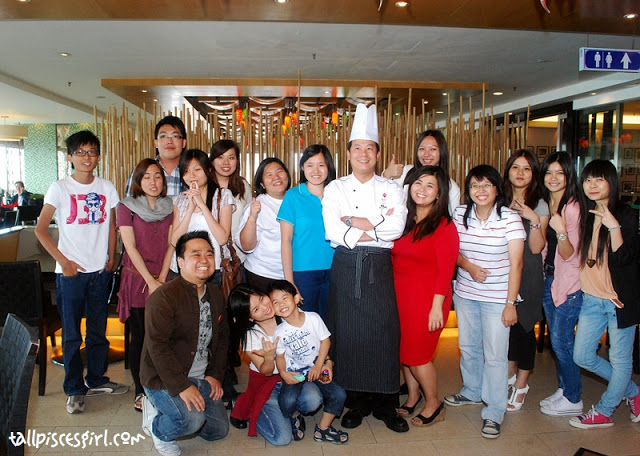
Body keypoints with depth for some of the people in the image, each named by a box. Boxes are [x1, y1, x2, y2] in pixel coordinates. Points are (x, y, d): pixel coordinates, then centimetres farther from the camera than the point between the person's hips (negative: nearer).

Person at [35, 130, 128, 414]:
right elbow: (40, 229, -3)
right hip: (70, 272, -3)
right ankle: (74, 389, 18)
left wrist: (111, 258, 3)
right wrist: (63, 260, -10)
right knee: (71, 334, 5)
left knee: (98, 330, 13)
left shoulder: (107, 188, 5)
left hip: (100, 270, 3)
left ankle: (96, 380, 29)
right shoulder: (60, 189, -4)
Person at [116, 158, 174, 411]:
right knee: (139, 337, 1)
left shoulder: (168, 207, 8)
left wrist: (161, 279, -5)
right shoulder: (127, 207, -1)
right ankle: (140, 391, 12)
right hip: (136, 278, -2)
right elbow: (131, 247, -7)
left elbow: (171, 245, 4)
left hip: (162, 280, 3)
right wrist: (150, 281, -11)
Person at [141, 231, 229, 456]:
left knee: (219, 429, 8)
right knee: (193, 419, -28)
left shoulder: (216, 296, 5)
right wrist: (182, 387, -27)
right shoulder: (164, 296, -20)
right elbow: (157, 346, -25)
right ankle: (158, 429, 5)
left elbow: (222, 338, 13)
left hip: (201, 378, 8)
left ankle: (168, 409, 25)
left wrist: (216, 375, 3)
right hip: (165, 378, -7)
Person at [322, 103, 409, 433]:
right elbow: (333, 231, -8)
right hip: (346, 267, 0)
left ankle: (385, 404, 15)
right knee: (348, 332, 2)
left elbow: (396, 227, -9)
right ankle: (356, 402, 19)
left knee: (384, 331, -1)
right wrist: (376, 231, -9)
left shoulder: (391, 189, 8)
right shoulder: (335, 188, 7)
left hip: (379, 267, 0)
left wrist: (355, 222, -10)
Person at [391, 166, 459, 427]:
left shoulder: (444, 225, -10)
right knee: (404, 350, 12)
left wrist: (437, 307, -15)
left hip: (427, 296, -5)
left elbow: (445, 270, -12)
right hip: (399, 292, 5)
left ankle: (434, 405, 25)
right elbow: (394, 258, 9)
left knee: (417, 354, 2)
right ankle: (412, 397, 34)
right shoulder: (403, 219, 6)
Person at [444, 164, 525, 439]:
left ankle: (494, 412, 14)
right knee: (468, 346, 18)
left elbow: (516, 264, -12)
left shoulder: (510, 219, -12)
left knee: (495, 355, 0)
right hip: (465, 293, 5)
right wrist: (468, 266, -13)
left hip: (496, 298, -4)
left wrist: (511, 303, -14)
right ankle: (471, 392, 41)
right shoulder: (460, 215, 0)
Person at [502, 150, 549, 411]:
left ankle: (521, 384, 19)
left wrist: (534, 220, -22)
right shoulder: (500, 201, 5)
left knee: (523, 326, 3)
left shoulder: (539, 206, -3)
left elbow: (536, 248, -11)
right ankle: (510, 374, 29)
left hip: (528, 275, -3)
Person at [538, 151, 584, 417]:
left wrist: (562, 231, -37)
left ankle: (573, 399, 14)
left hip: (568, 282, -7)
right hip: (548, 278, 7)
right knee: (556, 339, 15)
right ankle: (564, 389, 30)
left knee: (561, 340, -2)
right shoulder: (544, 204, 6)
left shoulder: (573, 208, -16)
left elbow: (568, 254, -19)